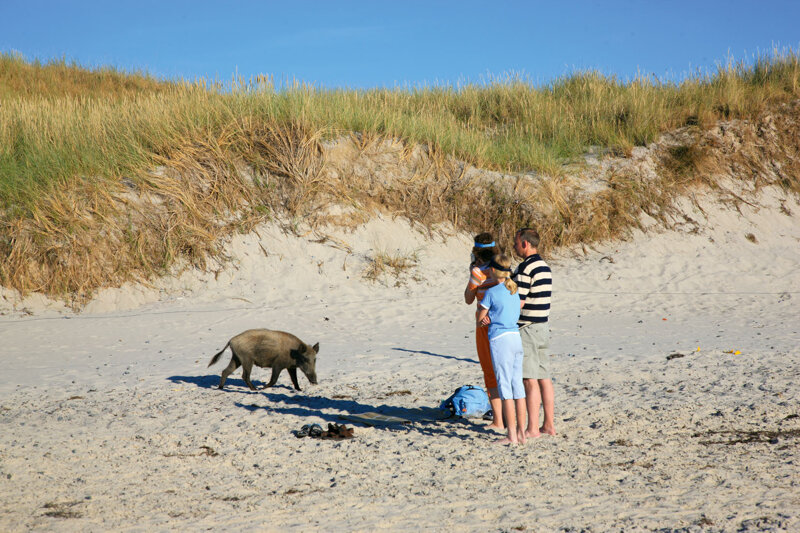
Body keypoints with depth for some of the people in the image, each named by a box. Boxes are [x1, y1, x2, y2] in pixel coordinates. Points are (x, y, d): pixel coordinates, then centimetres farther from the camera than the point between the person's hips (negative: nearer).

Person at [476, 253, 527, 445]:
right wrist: (490, 319, 6)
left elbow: (479, 319, -1)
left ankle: (511, 435, -3)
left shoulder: (491, 292, -8)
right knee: (517, 385, 9)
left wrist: (485, 319, 21)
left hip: (500, 340, -7)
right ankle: (521, 432, 12)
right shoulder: (515, 291, 12)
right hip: (516, 338, 7)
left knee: (505, 387, -3)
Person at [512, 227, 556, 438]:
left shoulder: (525, 268, -15)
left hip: (527, 328, -9)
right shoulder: (544, 267, 13)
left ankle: (532, 429, -5)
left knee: (530, 381, -7)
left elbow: (519, 303, -19)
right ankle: (549, 425, 14)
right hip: (543, 326, 9)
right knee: (544, 378, 10)